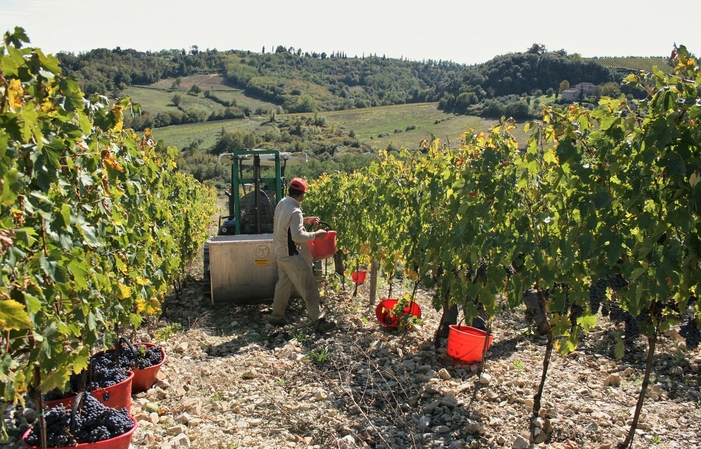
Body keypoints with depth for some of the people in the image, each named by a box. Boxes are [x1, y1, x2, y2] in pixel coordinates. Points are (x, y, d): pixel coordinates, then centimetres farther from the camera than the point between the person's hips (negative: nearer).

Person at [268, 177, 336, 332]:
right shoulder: (295, 211, -24)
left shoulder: (282, 203, 4)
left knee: (283, 283, 20)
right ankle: (318, 321, 0)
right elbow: (297, 236, -29)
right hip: (290, 255, -9)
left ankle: (276, 316, 28)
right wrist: (316, 234, -18)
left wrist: (305, 220, 13)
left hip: (280, 251, 10)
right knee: (309, 285, -3)